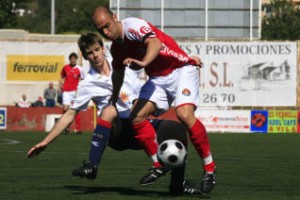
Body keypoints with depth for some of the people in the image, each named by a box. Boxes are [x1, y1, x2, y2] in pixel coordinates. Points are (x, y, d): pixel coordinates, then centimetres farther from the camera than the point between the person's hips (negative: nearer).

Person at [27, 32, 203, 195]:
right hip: (118, 133, -3)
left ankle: (178, 184, -7)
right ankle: (92, 167, -25)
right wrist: (45, 142, 3)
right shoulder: (88, 84, 3)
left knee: (177, 129, -21)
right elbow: (70, 114, 7)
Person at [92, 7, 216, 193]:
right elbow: (118, 72, 27)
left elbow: (155, 43, -40)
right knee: (137, 116, -12)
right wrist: (113, 101, 38)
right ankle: (159, 165, 3)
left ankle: (209, 168, -16)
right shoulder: (117, 46, 7)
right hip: (158, 78, 8)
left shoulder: (133, 26, -20)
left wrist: (144, 62, -59)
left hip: (181, 71, -8)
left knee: (185, 114, -29)